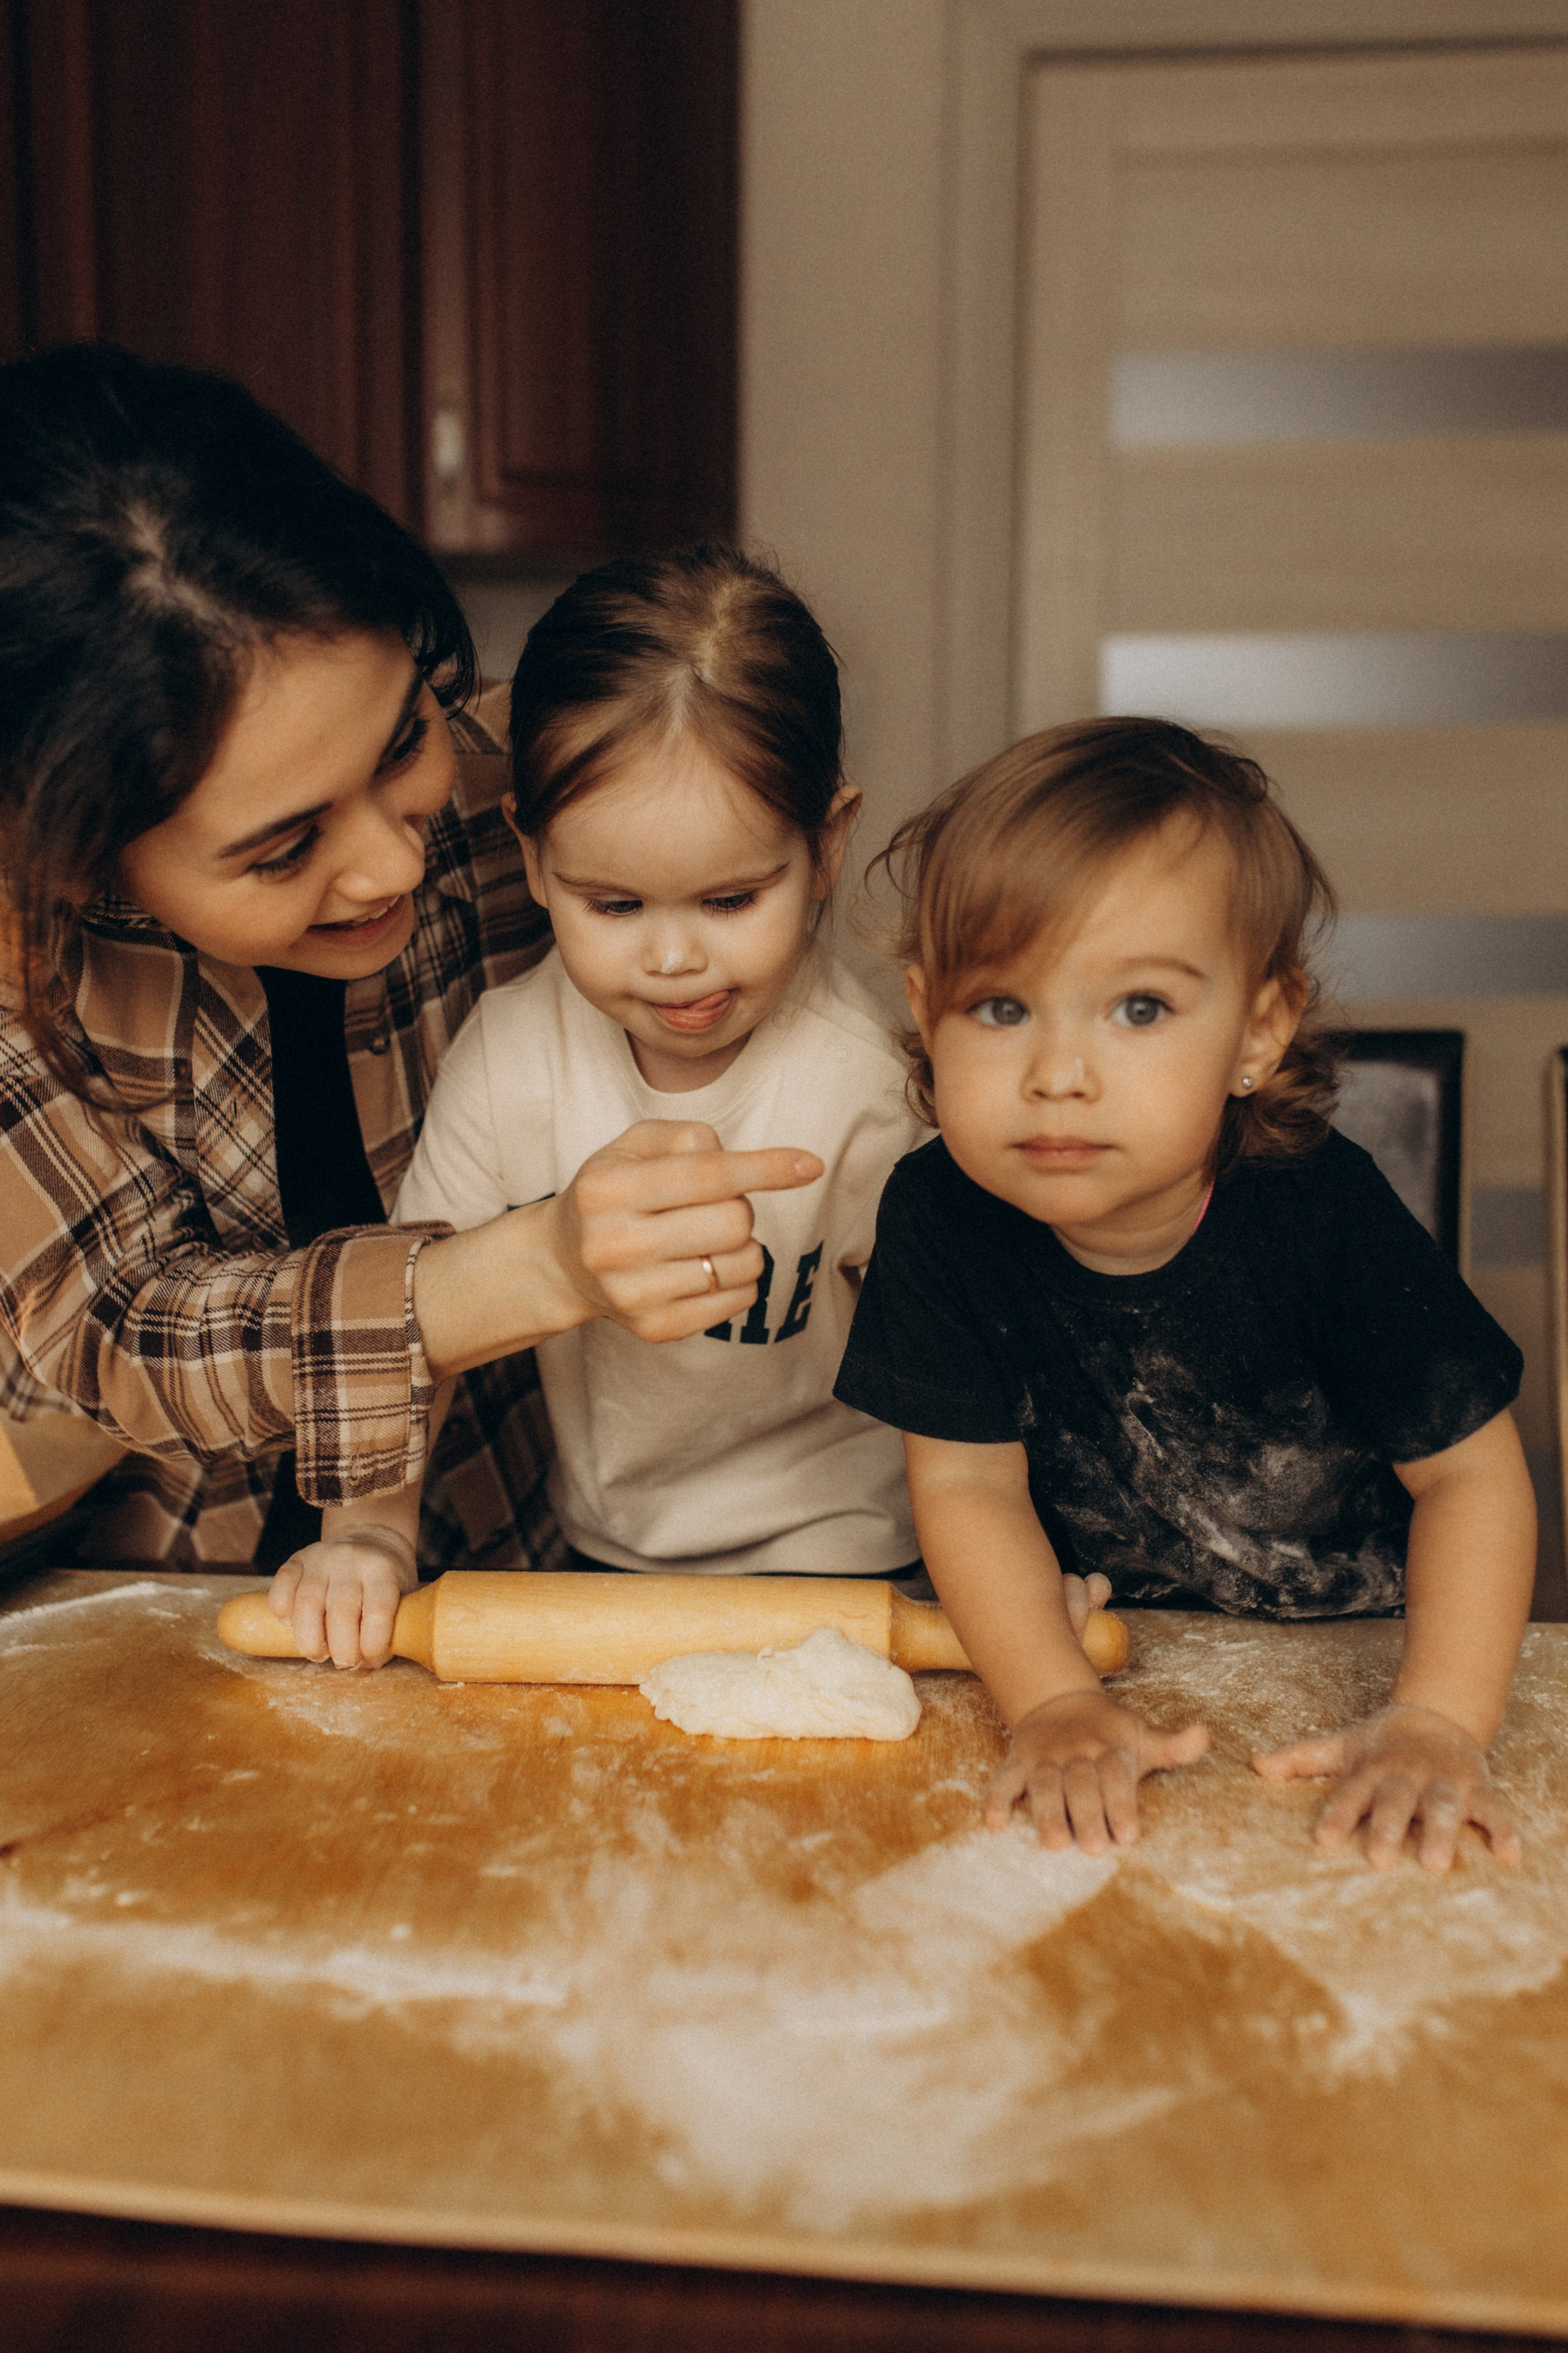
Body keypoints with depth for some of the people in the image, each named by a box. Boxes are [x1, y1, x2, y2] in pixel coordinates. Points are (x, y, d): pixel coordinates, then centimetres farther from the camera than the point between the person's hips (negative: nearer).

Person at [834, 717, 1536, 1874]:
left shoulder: (1325, 1213, -24)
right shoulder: (941, 1217, -19)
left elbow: (1472, 1474, -16)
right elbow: (968, 1481, -15)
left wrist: (1437, 1722, -27)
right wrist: (1056, 1702, -28)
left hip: (1347, 1652, 0)